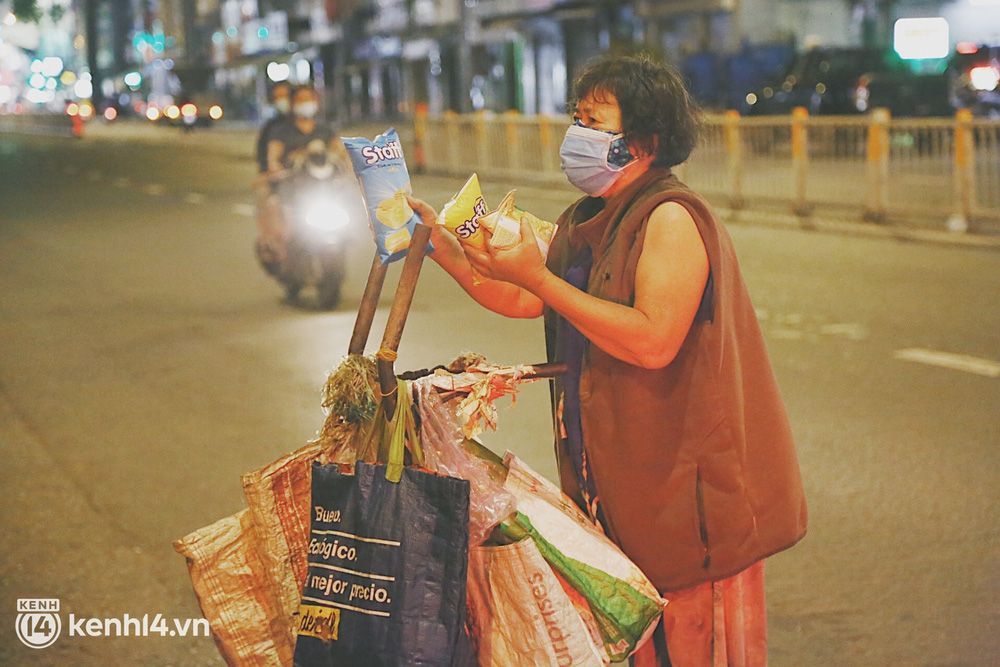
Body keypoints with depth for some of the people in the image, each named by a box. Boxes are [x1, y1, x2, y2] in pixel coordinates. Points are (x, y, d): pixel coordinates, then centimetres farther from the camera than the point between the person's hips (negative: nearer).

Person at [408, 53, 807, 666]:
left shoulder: (671, 217, -17)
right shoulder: (587, 223, 13)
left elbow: (653, 341, -27)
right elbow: (521, 303, 19)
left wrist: (539, 276, -25)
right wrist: (443, 247, 9)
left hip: (686, 474, -9)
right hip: (620, 477, 9)